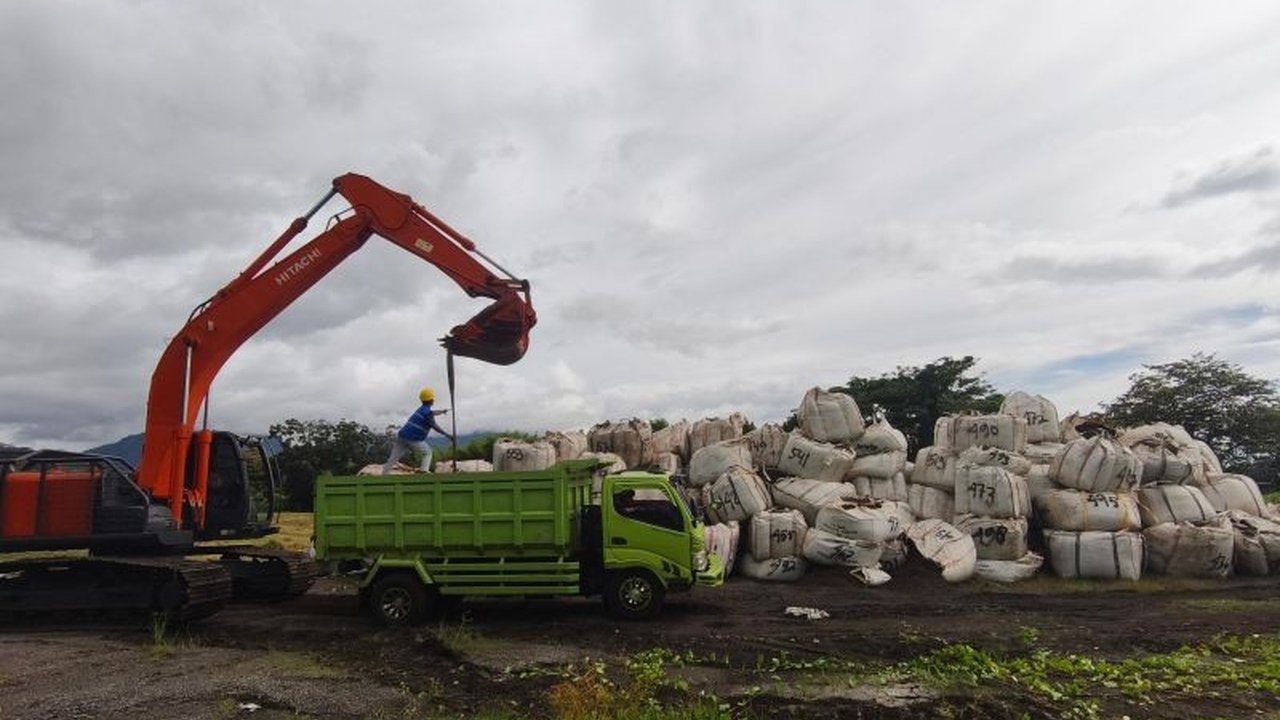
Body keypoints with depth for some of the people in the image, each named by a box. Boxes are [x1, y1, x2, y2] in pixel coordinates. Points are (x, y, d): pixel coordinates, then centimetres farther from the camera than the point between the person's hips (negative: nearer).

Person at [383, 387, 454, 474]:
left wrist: (442, 412, 58)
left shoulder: (421, 408, 19)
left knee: (393, 459, 8)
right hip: (414, 440, -6)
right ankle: (425, 470, 0)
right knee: (427, 452, 16)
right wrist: (447, 435, -29)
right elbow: (434, 426, -23)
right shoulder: (427, 412, -6)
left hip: (402, 436, 6)